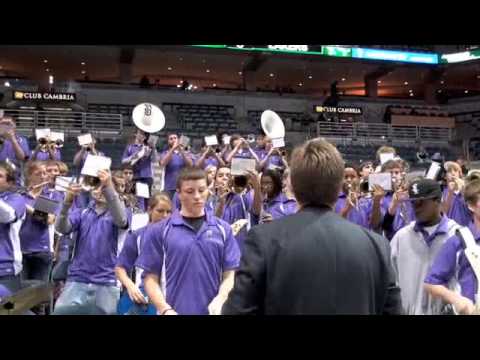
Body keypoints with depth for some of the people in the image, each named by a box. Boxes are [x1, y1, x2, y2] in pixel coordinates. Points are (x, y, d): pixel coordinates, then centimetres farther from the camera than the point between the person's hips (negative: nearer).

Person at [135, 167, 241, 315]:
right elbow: (151, 278, 0)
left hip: (212, 311, 2)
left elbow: (230, 274, 2)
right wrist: (165, 309, -14)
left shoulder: (223, 229, 4)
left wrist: (219, 300, -15)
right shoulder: (159, 231, 0)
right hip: (175, 311, -1)